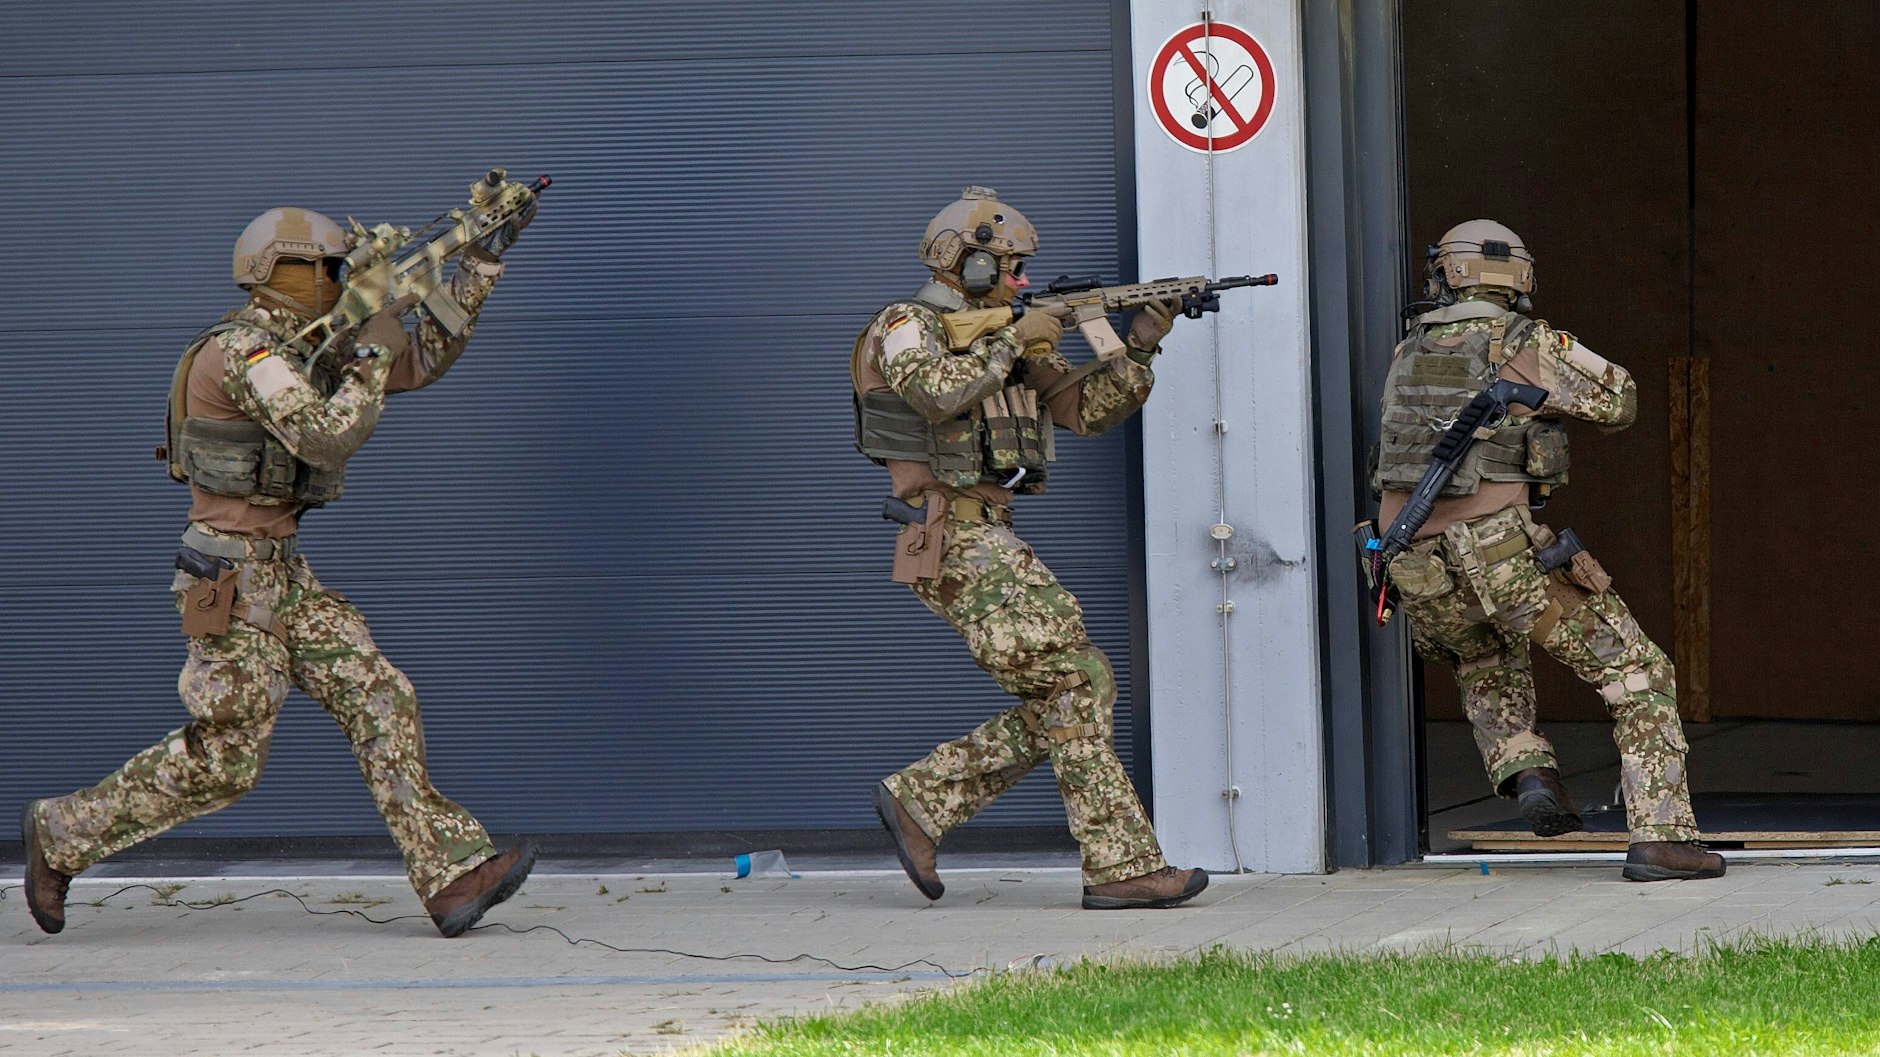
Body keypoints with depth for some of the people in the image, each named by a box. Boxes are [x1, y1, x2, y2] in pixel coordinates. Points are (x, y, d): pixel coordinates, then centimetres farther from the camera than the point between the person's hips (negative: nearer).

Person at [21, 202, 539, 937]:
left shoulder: (306, 352, 12)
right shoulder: (246, 350, -17)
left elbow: (423, 361, 18)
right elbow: (329, 438, -27)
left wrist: (484, 257, 14)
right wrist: (372, 351, -15)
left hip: (283, 574, 9)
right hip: (230, 581, -9)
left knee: (380, 703, -2)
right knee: (221, 762, -4)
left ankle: (451, 876, -8)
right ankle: (60, 836, 11)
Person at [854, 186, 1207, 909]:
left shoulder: (1000, 341, 19)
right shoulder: (905, 328, -5)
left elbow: (1088, 410, 17)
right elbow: (938, 394, -27)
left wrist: (1140, 348, 3)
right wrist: (1014, 343, -17)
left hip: (988, 540, 9)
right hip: (958, 544, -9)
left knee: (1065, 699, 6)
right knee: (1075, 685, -13)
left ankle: (920, 801, 10)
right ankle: (1120, 867, -13)